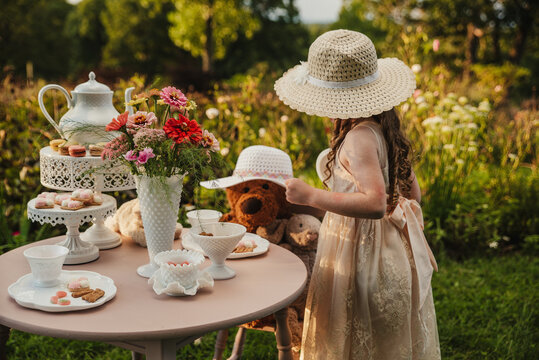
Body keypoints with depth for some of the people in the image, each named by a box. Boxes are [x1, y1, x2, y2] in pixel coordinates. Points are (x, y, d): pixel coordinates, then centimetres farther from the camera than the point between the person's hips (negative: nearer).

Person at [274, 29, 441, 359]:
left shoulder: (359, 137, -24)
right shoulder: (384, 128, 3)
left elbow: (375, 204, -35)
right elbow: (413, 192, 9)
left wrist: (310, 196, -30)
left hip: (363, 255, -9)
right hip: (395, 254, 9)